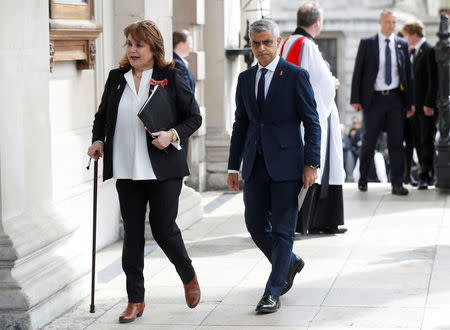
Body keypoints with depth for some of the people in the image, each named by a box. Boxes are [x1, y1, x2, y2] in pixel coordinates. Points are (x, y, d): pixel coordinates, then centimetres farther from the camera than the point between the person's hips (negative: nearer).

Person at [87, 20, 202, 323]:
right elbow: (102, 115, 21)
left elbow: (194, 117, 0)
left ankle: (189, 278, 28)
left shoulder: (170, 77, -3)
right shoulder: (117, 78, 8)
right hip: (127, 170, 4)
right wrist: (99, 140, 4)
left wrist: (173, 135, -15)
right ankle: (135, 300, 14)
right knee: (132, 233, 5)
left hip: (163, 169, -4)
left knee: (163, 228, -1)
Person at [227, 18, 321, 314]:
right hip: (255, 164, 5)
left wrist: (311, 164, -11)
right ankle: (290, 263, 33)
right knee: (255, 224, 8)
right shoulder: (246, 79, 11)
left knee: (283, 230, -1)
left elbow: (312, 122, -4)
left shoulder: (296, 76, -4)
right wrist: (233, 167, 12)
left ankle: (273, 292, 6)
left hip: (286, 162, -5)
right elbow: (240, 125, 16)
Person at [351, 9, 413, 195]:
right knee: (369, 140, 4)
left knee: (396, 142, -1)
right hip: (374, 99, -2)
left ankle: (397, 184, 1)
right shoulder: (367, 44, 1)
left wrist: (409, 102, 5)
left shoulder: (402, 45, 8)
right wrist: (355, 99, -6)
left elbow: (407, 73, 10)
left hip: (395, 98, 2)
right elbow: (358, 72, 1)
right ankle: (362, 178, 22)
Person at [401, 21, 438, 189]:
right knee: (418, 142, 9)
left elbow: (433, 79, -15)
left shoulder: (430, 51, -10)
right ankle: (427, 174, 15)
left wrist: (429, 104, -18)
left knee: (427, 141, -5)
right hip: (414, 105, 8)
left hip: (426, 106, -8)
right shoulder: (412, 52, 17)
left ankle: (426, 176, -3)